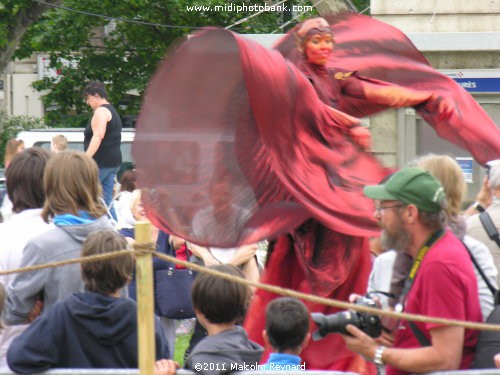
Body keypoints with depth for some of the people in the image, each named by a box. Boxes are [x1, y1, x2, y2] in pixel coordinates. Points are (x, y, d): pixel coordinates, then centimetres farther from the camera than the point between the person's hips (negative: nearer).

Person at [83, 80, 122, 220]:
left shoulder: (101, 111, -10)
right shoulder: (113, 111, 23)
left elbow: (98, 136, -23)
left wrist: (86, 158, -30)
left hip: (100, 162, -10)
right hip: (114, 162, 10)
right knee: (107, 202, 7)